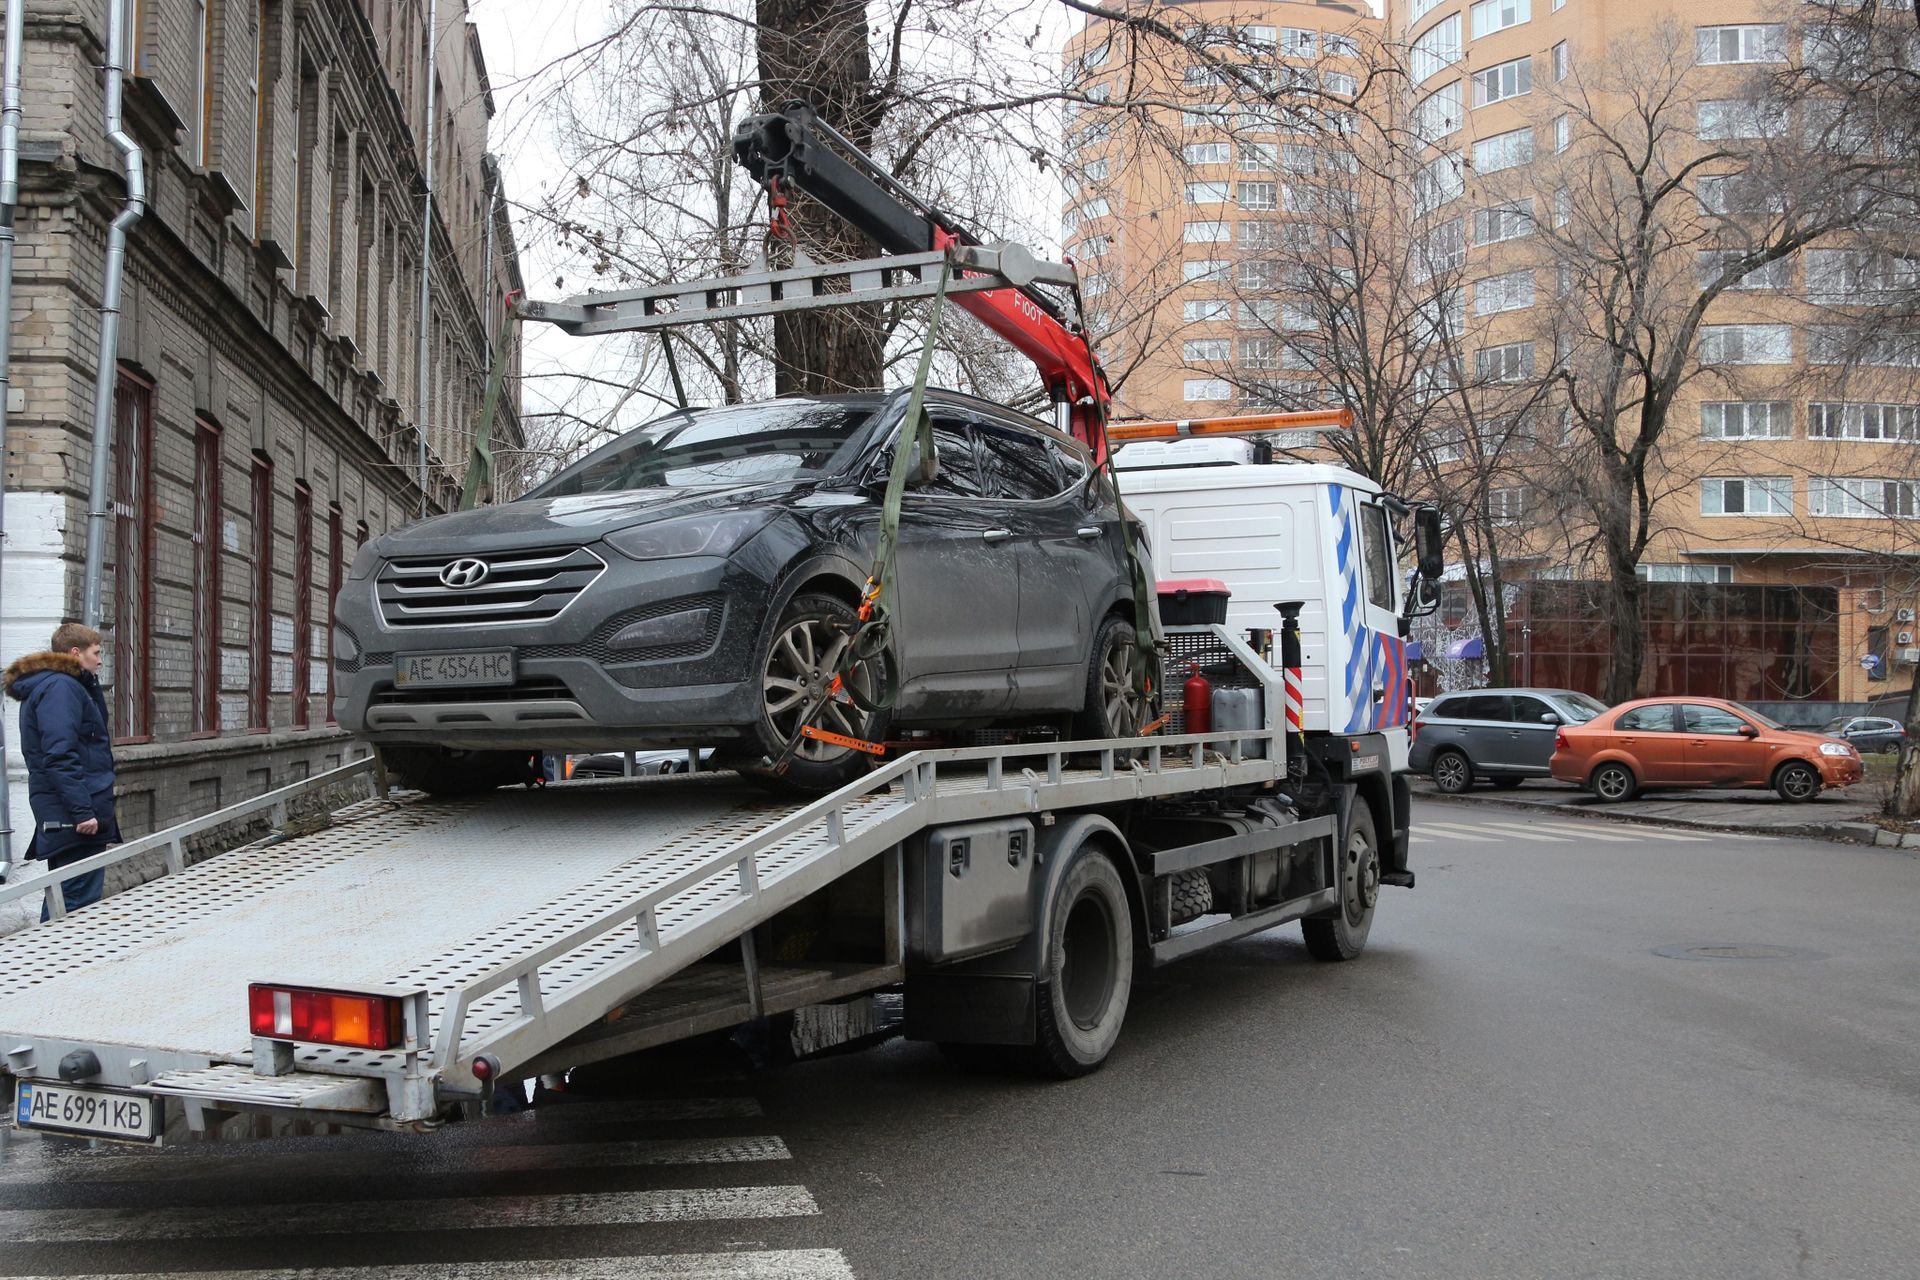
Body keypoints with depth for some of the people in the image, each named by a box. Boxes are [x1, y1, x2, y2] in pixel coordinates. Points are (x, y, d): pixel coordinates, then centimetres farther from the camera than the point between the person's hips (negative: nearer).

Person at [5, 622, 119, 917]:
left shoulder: (52, 685, 19)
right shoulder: (60, 687, -13)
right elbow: (60, 755, -23)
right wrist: (82, 811, -26)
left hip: (62, 812, 11)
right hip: (74, 814, -11)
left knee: (62, 896, 17)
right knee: (80, 902, -11)